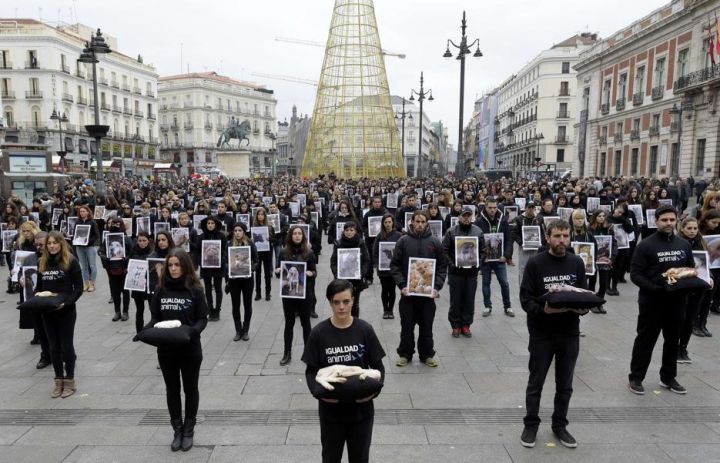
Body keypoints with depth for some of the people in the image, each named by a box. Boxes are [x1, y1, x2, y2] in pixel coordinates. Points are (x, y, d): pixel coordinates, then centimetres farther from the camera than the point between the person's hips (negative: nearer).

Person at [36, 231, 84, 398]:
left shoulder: (71, 261, -7)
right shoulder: (42, 262, 7)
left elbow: (78, 288, -8)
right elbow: (39, 286, 16)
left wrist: (66, 303, -20)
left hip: (66, 311, -5)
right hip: (47, 311, 5)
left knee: (66, 345, 4)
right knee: (54, 346, 11)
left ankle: (70, 381, 17)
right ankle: (59, 381, 23)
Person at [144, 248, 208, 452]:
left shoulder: (195, 290, -7)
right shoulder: (161, 290, 1)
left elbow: (203, 319, -7)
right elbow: (155, 318, 5)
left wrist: (193, 331, -26)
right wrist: (145, 331, -15)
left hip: (190, 350, -3)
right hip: (166, 350, 3)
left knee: (190, 389, 12)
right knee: (172, 390, 14)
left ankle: (188, 431, 28)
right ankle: (177, 430, 29)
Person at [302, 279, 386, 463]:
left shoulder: (365, 330, -8)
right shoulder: (319, 332, -9)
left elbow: (378, 366, -2)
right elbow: (311, 370, -3)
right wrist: (318, 391, -21)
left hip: (362, 407, 0)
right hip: (330, 409, 0)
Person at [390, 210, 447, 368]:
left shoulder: (435, 242, 2)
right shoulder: (403, 241, -1)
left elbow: (442, 267, 4)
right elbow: (395, 265, -1)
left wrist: (437, 287, -7)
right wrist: (402, 285, -12)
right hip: (408, 291, -1)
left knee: (427, 326, 10)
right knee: (407, 325, 8)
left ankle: (427, 354, 24)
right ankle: (405, 354, 22)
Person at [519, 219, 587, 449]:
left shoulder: (577, 263, 2)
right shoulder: (535, 263, -10)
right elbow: (526, 299, -12)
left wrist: (584, 308, -16)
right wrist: (544, 310, -29)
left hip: (570, 334, 3)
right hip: (542, 333, -3)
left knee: (565, 385, 15)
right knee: (535, 383, 10)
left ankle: (560, 425, 32)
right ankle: (531, 425, 27)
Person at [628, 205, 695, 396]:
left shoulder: (684, 245, 6)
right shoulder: (646, 245, -10)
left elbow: (692, 270, 14)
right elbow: (635, 274, -13)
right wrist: (655, 289, -25)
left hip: (676, 301, 5)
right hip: (652, 301, -5)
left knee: (672, 340, 16)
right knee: (645, 340, 4)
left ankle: (668, 377, 31)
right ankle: (635, 378, 15)